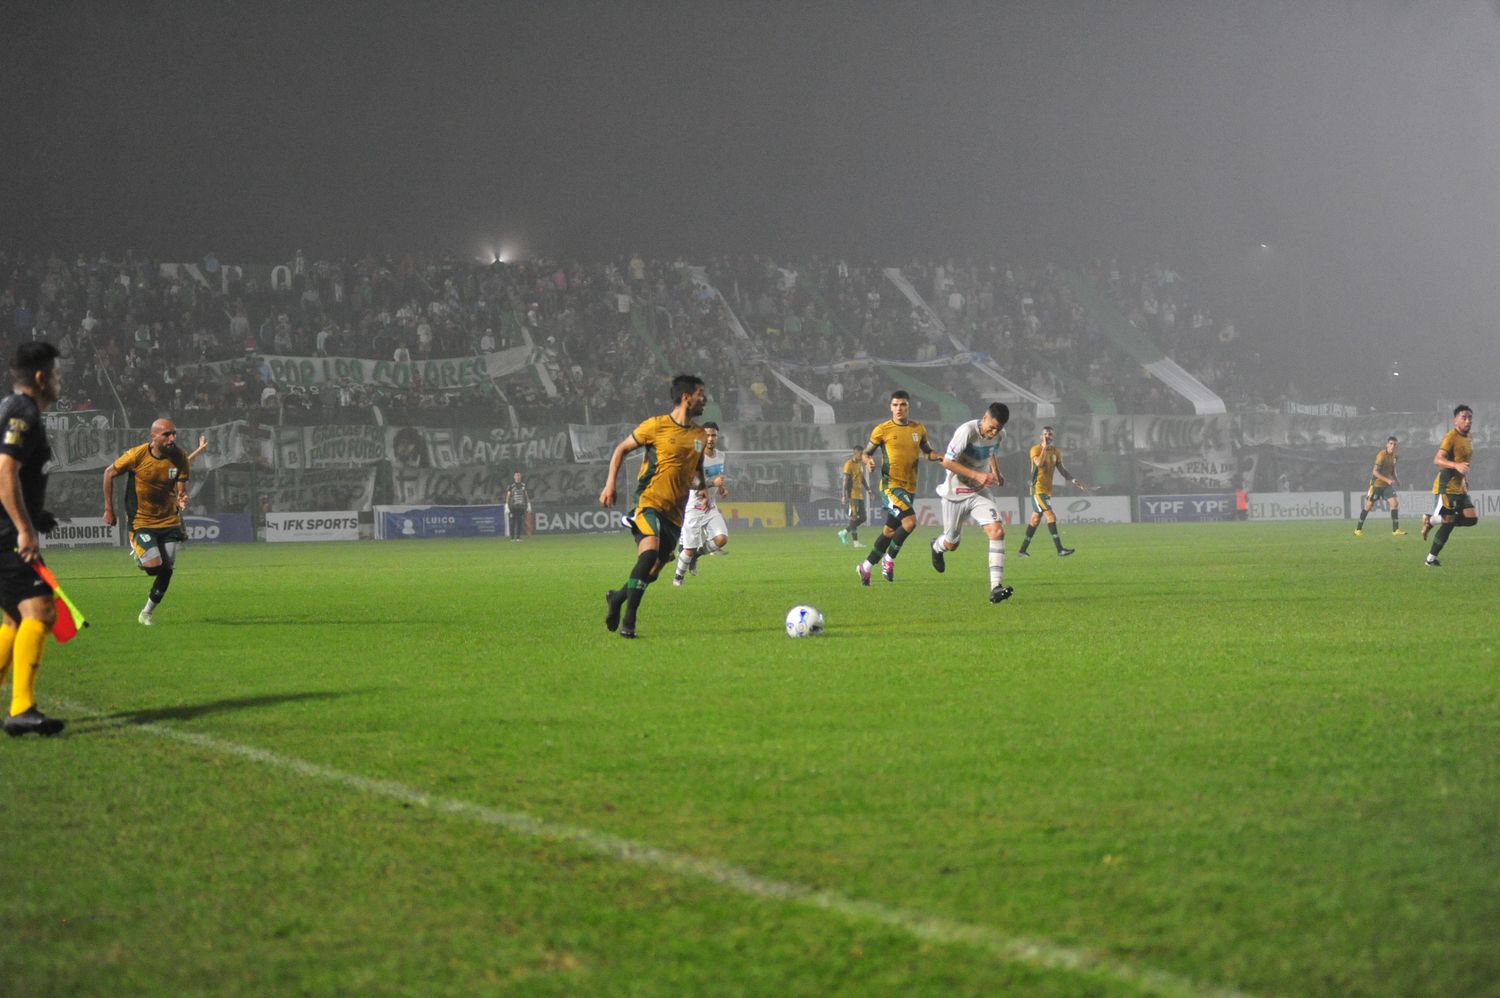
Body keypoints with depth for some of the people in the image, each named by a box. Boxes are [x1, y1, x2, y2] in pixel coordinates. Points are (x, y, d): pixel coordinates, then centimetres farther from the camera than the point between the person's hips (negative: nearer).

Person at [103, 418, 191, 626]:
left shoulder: (179, 458, -9)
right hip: (141, 521, -3)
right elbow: (109, 473, -3)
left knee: (167, 571, 0)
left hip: (169, 521, 3)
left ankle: (148, 612, 20)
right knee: (154, 565, -18)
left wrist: (181, 500, -32)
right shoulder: (137, 455, -17)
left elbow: (181, 488, -6)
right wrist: (108, 509, 0)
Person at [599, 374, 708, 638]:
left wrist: (701, 486, 7)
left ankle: (617, 598, 31)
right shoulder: (656, 426, -4)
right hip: (649, 502, -6)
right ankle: (628, 620, -19)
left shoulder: (700, 436, 13)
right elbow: (621, 449, 5)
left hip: (674, 512, 6)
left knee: (653, 572, 3)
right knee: (650, 553, -27)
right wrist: (610, 484, -4)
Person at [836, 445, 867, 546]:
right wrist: (844, 496, -20)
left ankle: (844, 532, 19)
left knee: (862, 518, 7)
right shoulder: (849, 464, -10)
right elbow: (846, 480, -15)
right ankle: (856, 542, -6)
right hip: (852, 495, -9)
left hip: (859, 495, 9)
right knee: (854, 517, -7)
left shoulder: (860, 464, 16)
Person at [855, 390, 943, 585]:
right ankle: (889, 560, -7)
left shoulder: (918, 429, 10)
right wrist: (868, 461, -18)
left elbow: (927, 451, 22)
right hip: (890, 486, -5)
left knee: (889, 531, 10)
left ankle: (865, 566, 24)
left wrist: (938, 456, 0)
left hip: (910, 488, 5)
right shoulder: (882, 430, -3)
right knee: (910, 521, -23)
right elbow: (866, 452, 4)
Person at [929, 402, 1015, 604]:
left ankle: (996, 588, -23)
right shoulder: (967, 431, -25)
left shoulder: (999, 434, -4)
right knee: (951, 545, 11)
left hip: (980, 493, 4)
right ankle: (938, 546, 52)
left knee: (997, 531, -20)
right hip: (955, 494, -4)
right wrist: (977, 475, -30)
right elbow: (947, 462, -24)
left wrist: (996, 472, 5)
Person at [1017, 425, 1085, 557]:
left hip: (1047, 490, 8)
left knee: (1035, 519, 11)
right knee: (1051, 517, -16)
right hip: (1037, 489, -8)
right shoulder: (1036, 449, -8)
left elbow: (1062, 469, 16)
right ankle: (1060, 550, -20)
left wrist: (1073, 480, 3)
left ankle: (1022, 550, 18)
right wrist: (1045, 447, -21)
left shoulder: (1056, 452, 12)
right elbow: (1039, 463, -27)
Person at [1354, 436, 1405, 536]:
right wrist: (1387, 480, -29)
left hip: (1387, 484, 6)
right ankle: (1358, 529, 16)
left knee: (1395, 503, -10)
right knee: (1368, 506, 2)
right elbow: (1375, 472, -23)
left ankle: (1395, 530, -8)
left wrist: (1396, 479, 3)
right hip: (1376, 484, -6)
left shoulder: (1393, 455, 4)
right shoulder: (1382, 455, -20)